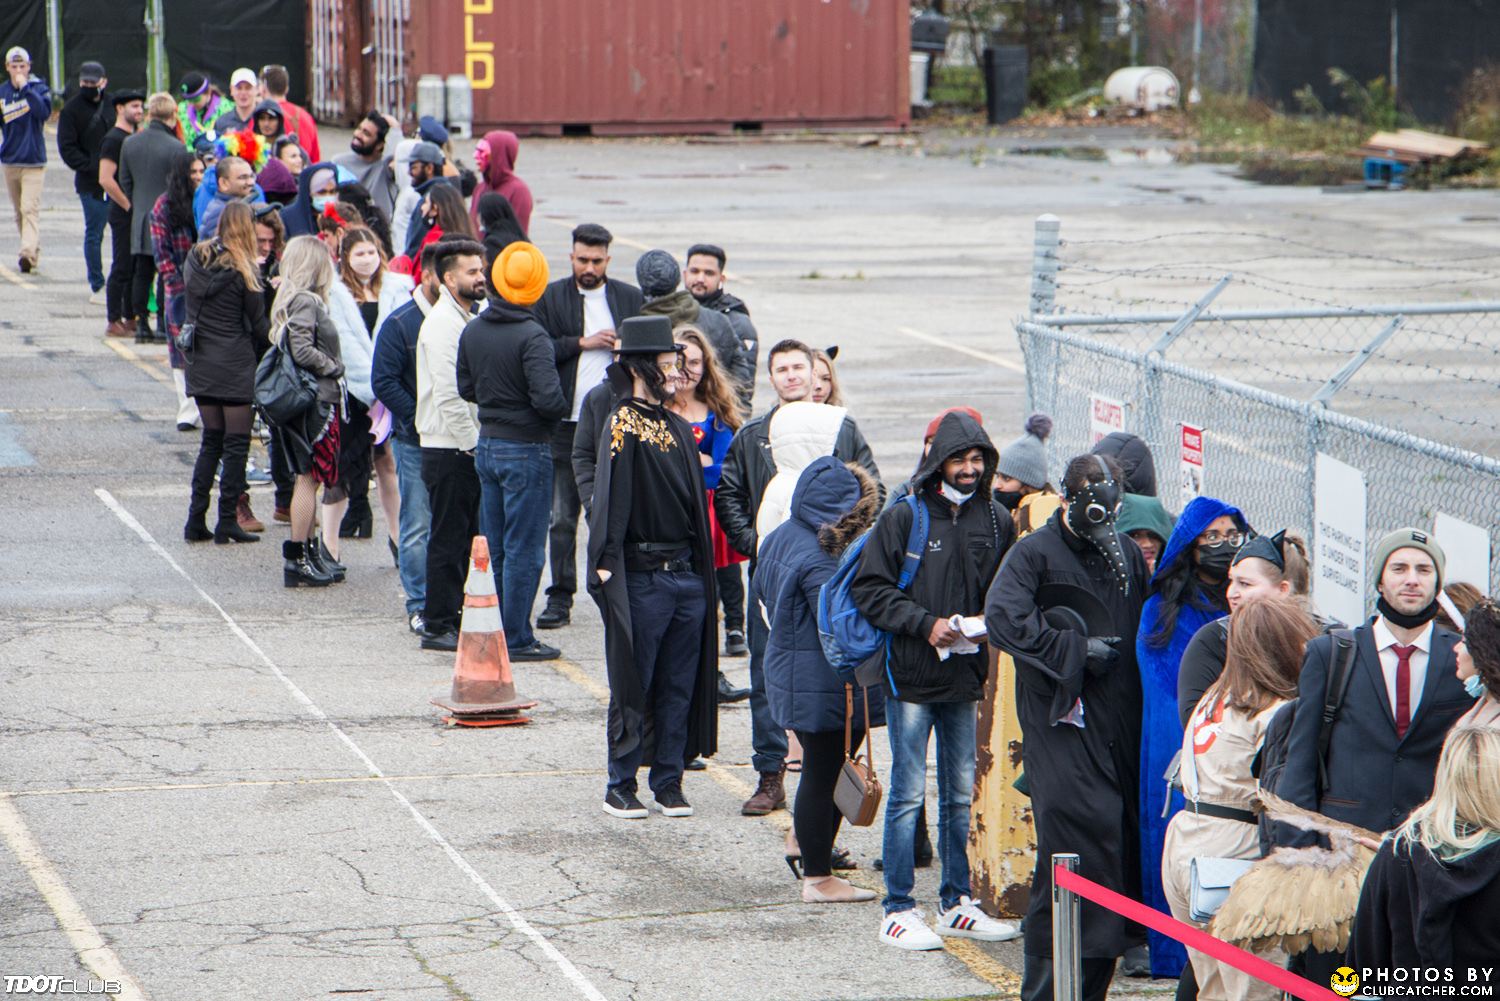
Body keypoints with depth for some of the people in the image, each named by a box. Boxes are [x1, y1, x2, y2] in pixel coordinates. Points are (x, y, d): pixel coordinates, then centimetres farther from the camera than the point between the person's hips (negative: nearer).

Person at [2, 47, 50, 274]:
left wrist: (25, 87, -24)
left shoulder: (39, 88, -4)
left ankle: (28, 253, -26)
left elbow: (44, 111, -23)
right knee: (19, 211, 11)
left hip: (33, 161, -5)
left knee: (30, 208, -17)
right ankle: (35, 251, 23)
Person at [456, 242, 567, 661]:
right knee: (524, 550, 0)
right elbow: (547, 397, -26)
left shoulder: (473, 331, 3)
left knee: (494, 548, 16)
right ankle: (517, 639, 4)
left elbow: (465, 388, 12)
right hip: (526, 449, -7)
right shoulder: (531, 336, -20)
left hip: (487, 445, 7)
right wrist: (561, 409, -5)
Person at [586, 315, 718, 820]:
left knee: (680, 685, 9)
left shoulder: (679, 428, 13)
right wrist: (606, 565, -22)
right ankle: (620, 787, 9)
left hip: (687, 574, 7)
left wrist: (704, 569, 14)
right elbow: (610, 498, -15)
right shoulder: (623, 425, -9)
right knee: (633, 685, 1)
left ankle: (669, 782, 17)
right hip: (642, 577, -7)